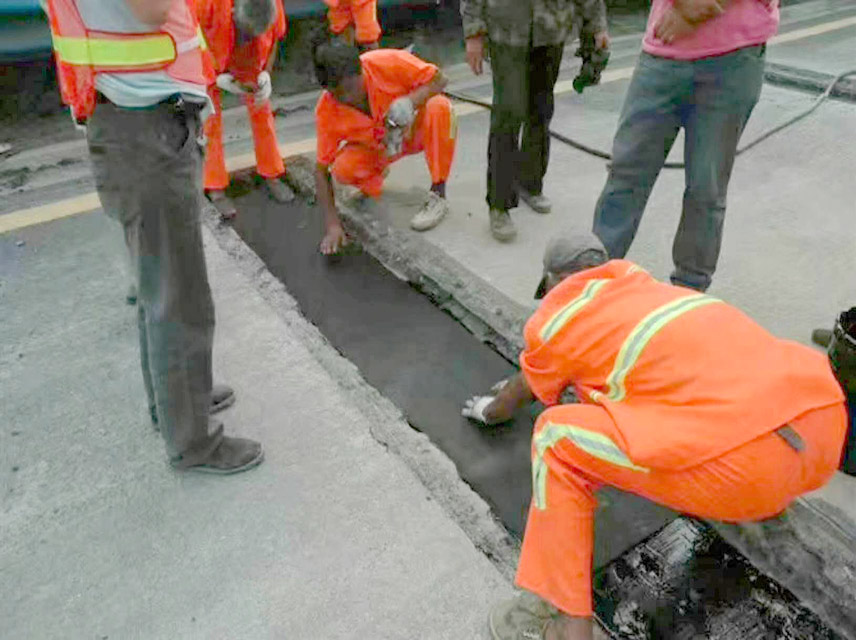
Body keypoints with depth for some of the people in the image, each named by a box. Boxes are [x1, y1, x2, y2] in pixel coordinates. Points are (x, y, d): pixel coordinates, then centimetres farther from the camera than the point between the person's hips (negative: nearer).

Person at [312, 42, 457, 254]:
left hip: (413, 131, 0)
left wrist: (408, 103, -37)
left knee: (439, 106, -33)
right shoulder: (327, 111, -24)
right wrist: (333, 225, -26)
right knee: (343, 168, -30)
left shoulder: (388, 63, -28)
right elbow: (321, 170, -18)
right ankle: (372, 184, 8)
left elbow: (439, 80, -18)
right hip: (374, 147, 1)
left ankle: (438, 196, -21)